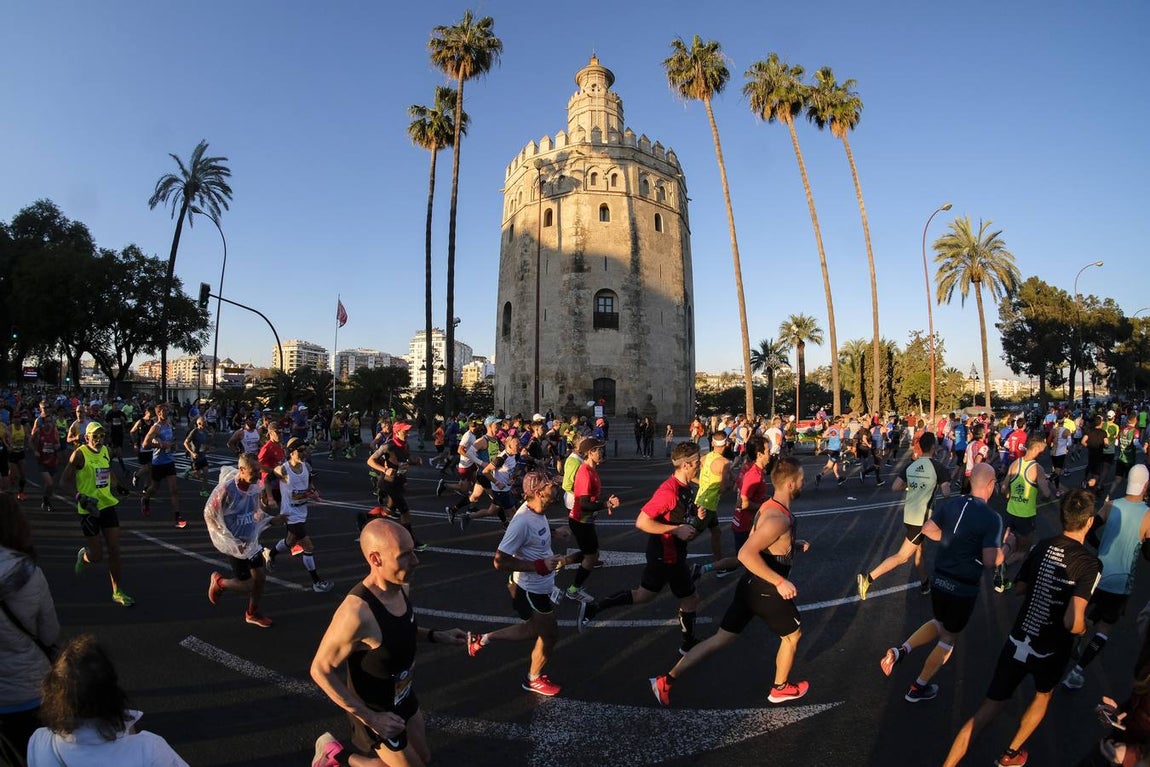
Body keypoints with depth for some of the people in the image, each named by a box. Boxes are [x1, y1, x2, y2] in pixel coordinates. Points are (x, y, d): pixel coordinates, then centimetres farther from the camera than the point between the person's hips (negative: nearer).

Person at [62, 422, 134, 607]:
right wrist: (81, 496, -25)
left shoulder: (105, 451, 6)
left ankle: (117, 592, 11)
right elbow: (65, 480, -13)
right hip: (89, 509, -5)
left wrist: (117, 486, 23)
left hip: (108, 505, 5)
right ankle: (83, 555, 39)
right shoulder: (80, 454, -12)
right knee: (96, 556, 1)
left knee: (115, 550, 2)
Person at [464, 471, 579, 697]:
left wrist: (555, 532, 4)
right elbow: (500, 562, -30)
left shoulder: (537, 510, -6)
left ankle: (483, 639, 36)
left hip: (541, 585, 8)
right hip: (531, 590, -8)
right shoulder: (522, 522, -33)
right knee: (550, 634, 13)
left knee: (534, 630, 25)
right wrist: (540, 565, -31)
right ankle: (534, 679, 40)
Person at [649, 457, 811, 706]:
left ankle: (666, 681, 8)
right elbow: (746, 554, -33)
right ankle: (780, 688, 41)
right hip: (766, 591, -9)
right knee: (793, 635, 20)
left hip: (750, 585, 9)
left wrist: (794, 546, 15)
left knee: (721, 638, 11)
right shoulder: (779, 518, -25)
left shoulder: (768, 508, 6)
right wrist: (780, 582, -29)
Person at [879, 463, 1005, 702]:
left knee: (939, 623, 30)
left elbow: (928, 529, 7)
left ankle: (900, 651, 9)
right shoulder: (991, 518, -18)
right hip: (963, 588, -5)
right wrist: (1005, 548, -2)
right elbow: (990, 562, -20)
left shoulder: (951, 503, -2)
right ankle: (919, 688, 28)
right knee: (948, 638, 17)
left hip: (939, 579, 5)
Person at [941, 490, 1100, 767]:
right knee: (1043, 695, 31)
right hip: (1050, 652, -2)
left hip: (1017, 642, 3)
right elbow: (1072, 622, -25)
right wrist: (1083, 630, -4)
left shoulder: (1042, 547, -4)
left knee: (988, 709, 8)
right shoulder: (1089, 564, -19)